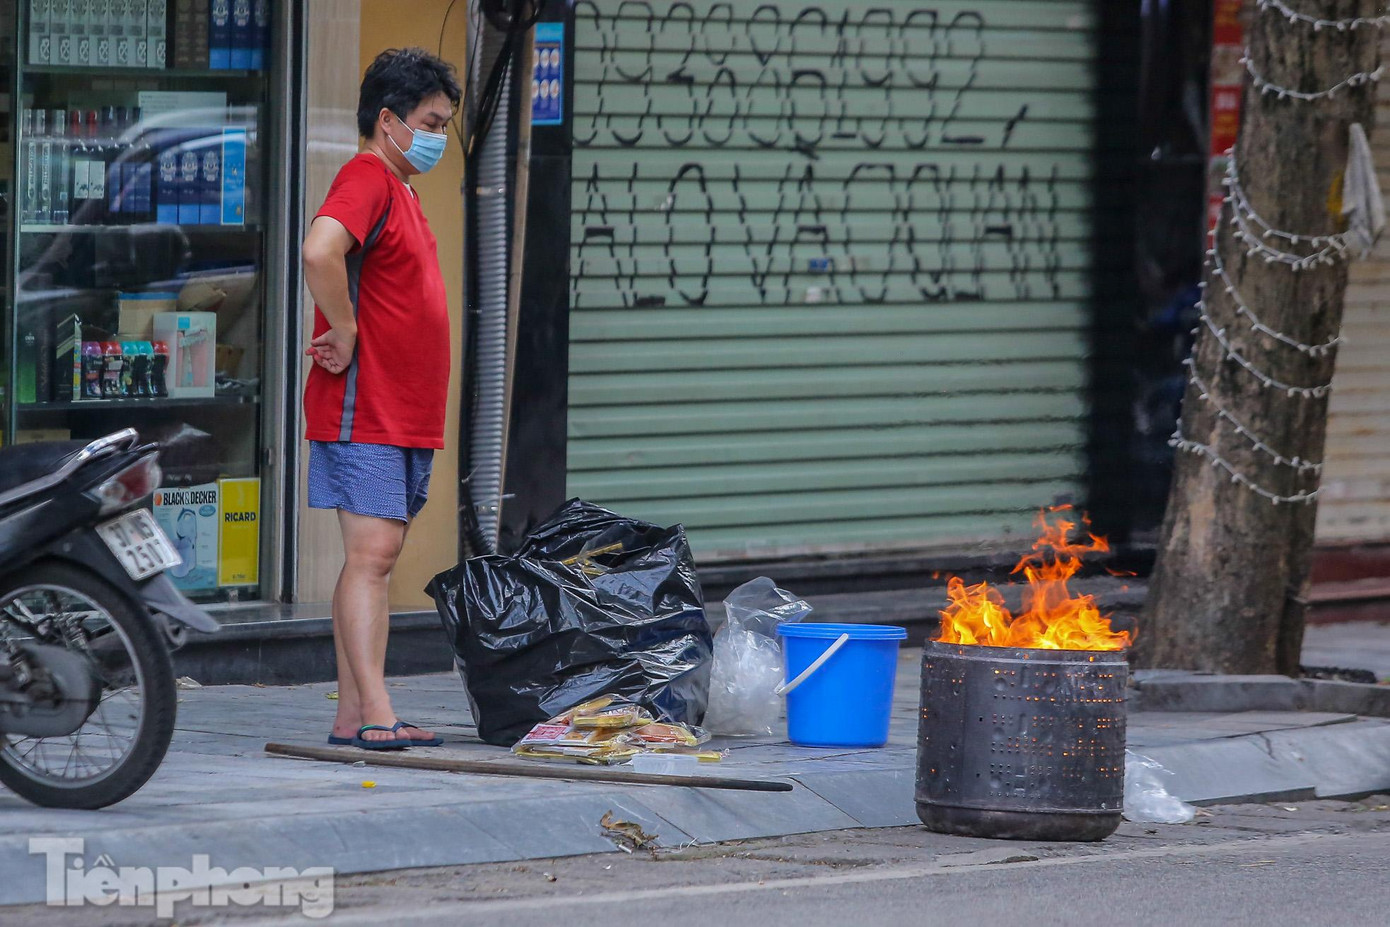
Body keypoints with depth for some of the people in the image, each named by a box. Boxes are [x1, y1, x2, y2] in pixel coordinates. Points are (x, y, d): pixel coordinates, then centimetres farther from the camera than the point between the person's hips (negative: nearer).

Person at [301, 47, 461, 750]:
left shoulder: (400, 190, 20)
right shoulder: (366, 179, -12)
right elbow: (320, 252, -32)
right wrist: (344, 334, -21)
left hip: (406, 414, 10)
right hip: (364, 411, -10)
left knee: (375, 559, 7)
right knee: (372, 553, -13)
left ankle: (353, 718, 8)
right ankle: (374, 713, -17)